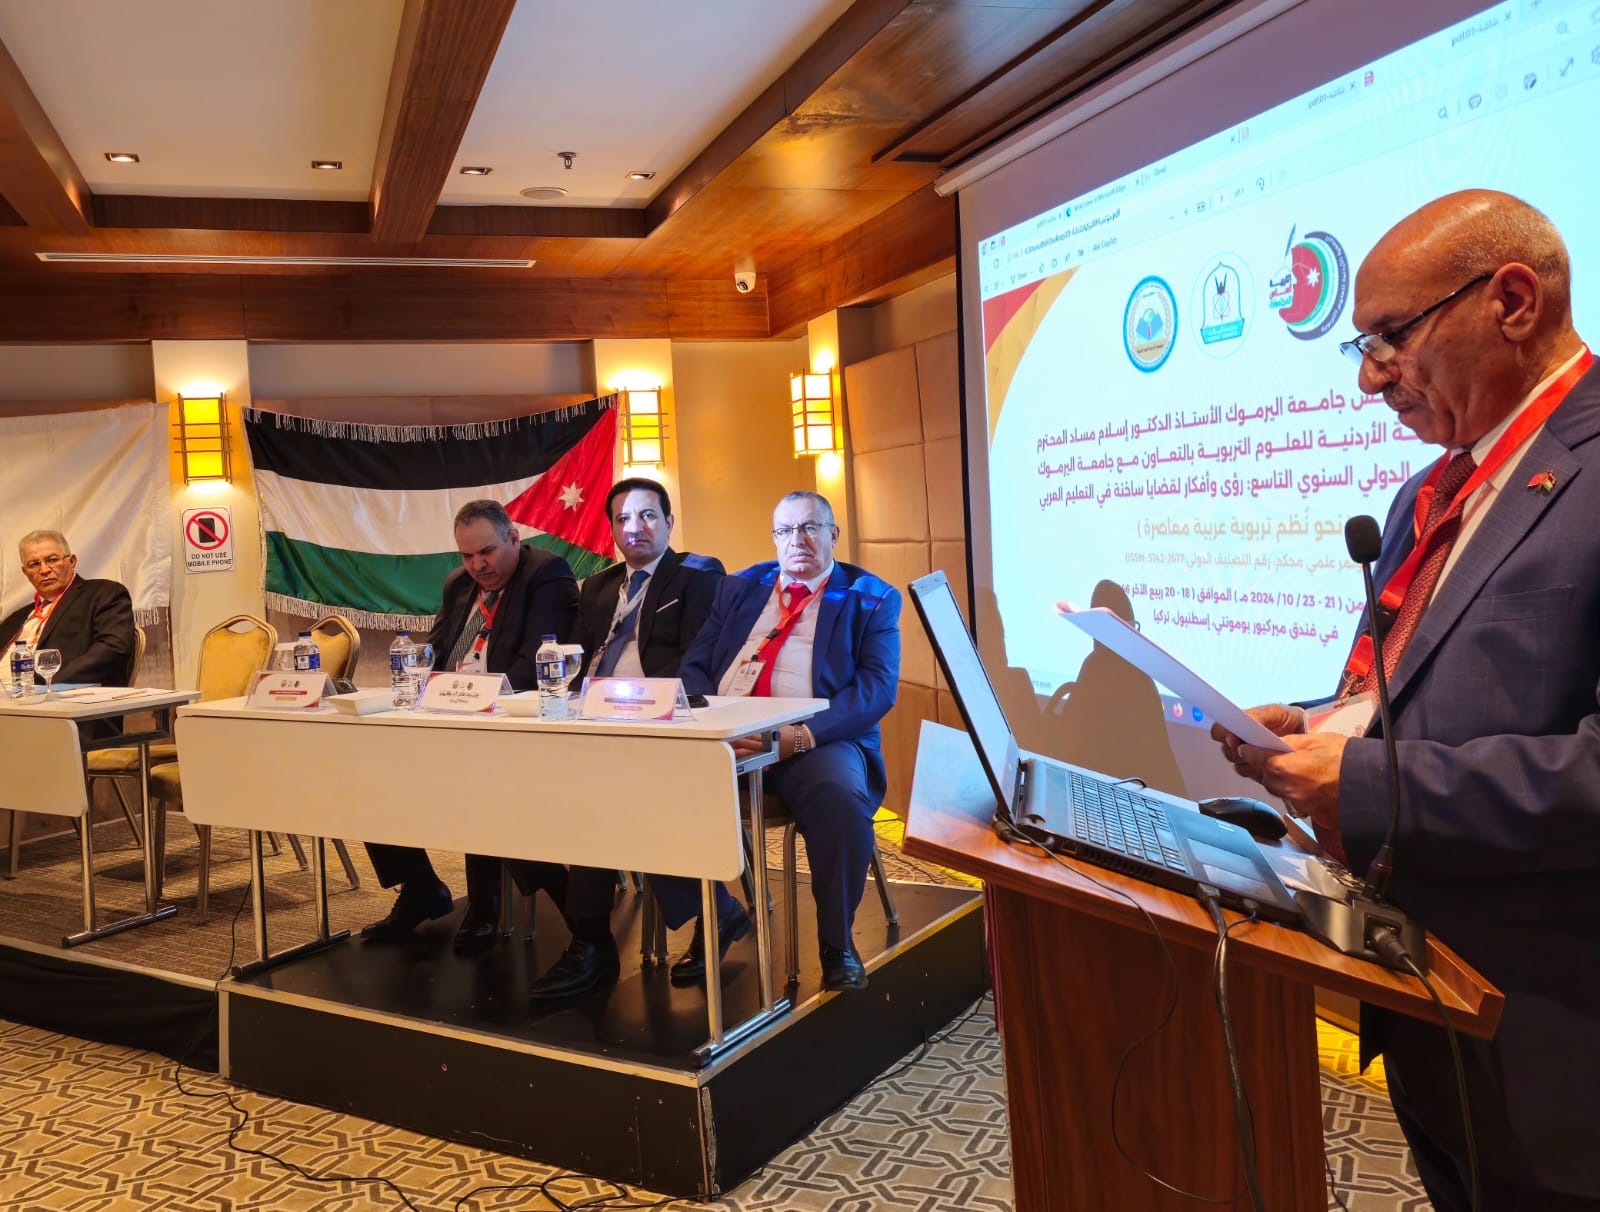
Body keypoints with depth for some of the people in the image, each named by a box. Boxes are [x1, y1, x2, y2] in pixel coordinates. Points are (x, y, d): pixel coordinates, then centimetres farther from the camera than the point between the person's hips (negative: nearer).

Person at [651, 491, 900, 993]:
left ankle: (837, 942, -8)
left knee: (842, 797, -36)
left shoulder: (872, 598, 8)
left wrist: (803, 735, -21)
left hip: (818, 740, -3)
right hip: (723, 737, 4)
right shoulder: (740, 588, 21)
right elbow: (694, 667, 15)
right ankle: (716, 916, 3)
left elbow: (877, 687, -5)